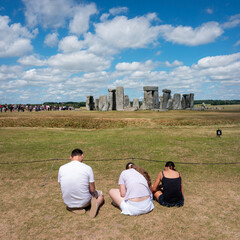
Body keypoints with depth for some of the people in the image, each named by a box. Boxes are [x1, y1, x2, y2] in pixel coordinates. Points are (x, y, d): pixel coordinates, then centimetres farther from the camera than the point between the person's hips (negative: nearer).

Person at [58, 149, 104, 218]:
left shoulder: (61, 168, -6)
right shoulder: (87, 168, -15)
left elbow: (63, 188, 7)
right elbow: (92, 190, -10)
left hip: (68, 203, 3)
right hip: (84, 202, -3)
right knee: (100, 194, 27)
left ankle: (73, 208, 7)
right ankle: (96, 204, -7)